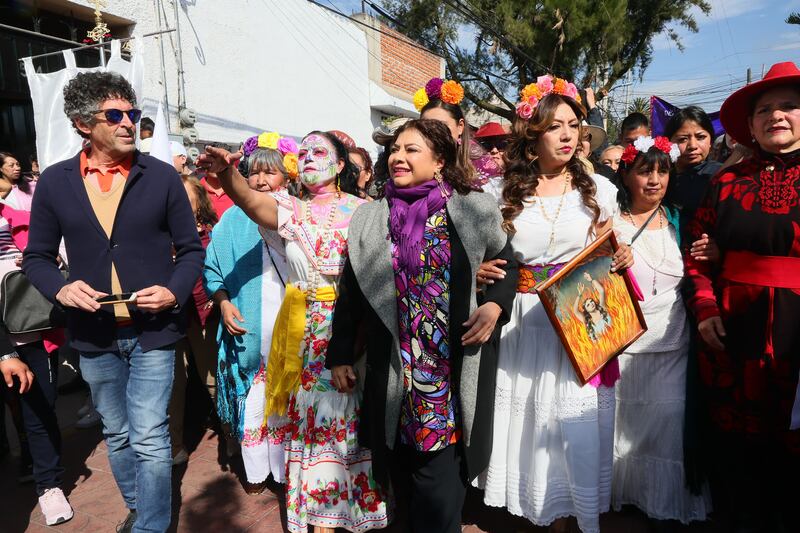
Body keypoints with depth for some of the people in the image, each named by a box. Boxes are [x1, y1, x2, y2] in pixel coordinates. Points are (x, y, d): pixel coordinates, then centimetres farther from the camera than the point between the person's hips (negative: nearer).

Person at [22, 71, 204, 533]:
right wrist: (60, 288, -13)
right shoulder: (55, 182, 2)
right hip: (94, 334, 3)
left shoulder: (162, 176, -4)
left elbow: (190, 249, 1)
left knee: (149, 440, -2)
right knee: (117, 435, 19)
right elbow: (37, 256, 8)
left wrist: (175, 291, -16)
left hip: (153, 330, -3)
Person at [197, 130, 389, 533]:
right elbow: (251, 201, -13)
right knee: (311, 413, 8)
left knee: (345, 415, 5)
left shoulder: (362, 209, 1)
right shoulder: (292, 210, 6)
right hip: (305, 330, 2)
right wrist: (226, 173, -32)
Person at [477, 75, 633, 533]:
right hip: (524, 324, 1)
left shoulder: (598, 188, 5)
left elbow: (607, 254, 14)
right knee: (529, 424, 8)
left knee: (577, 427, 1)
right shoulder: (507, 192, 3)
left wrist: (621, 259, -7)